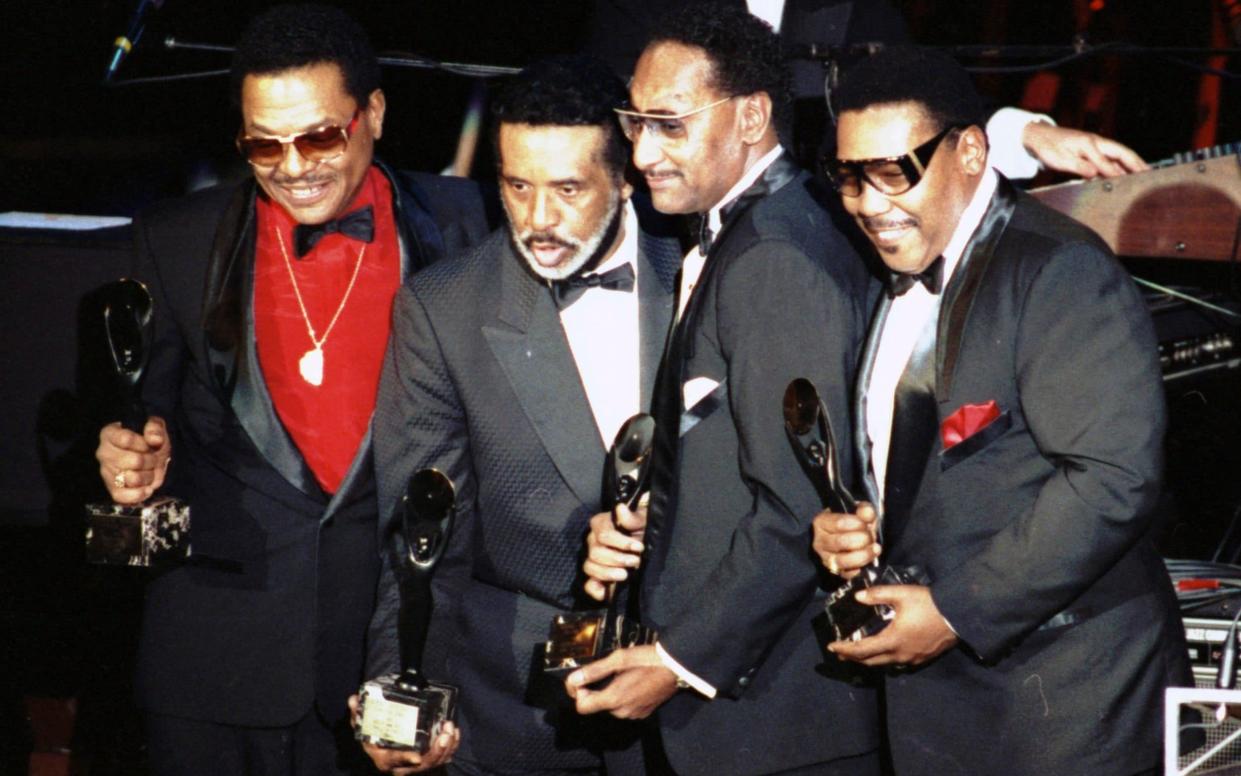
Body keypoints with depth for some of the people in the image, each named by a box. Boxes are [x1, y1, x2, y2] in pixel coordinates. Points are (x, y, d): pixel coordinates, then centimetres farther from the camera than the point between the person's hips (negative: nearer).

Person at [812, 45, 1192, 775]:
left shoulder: (1060, 271, -14)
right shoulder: (896, 290, 14)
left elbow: (1113, 478, -22)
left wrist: (957, 611, -20)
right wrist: (842, 528, 0)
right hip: (930, 690, 8)